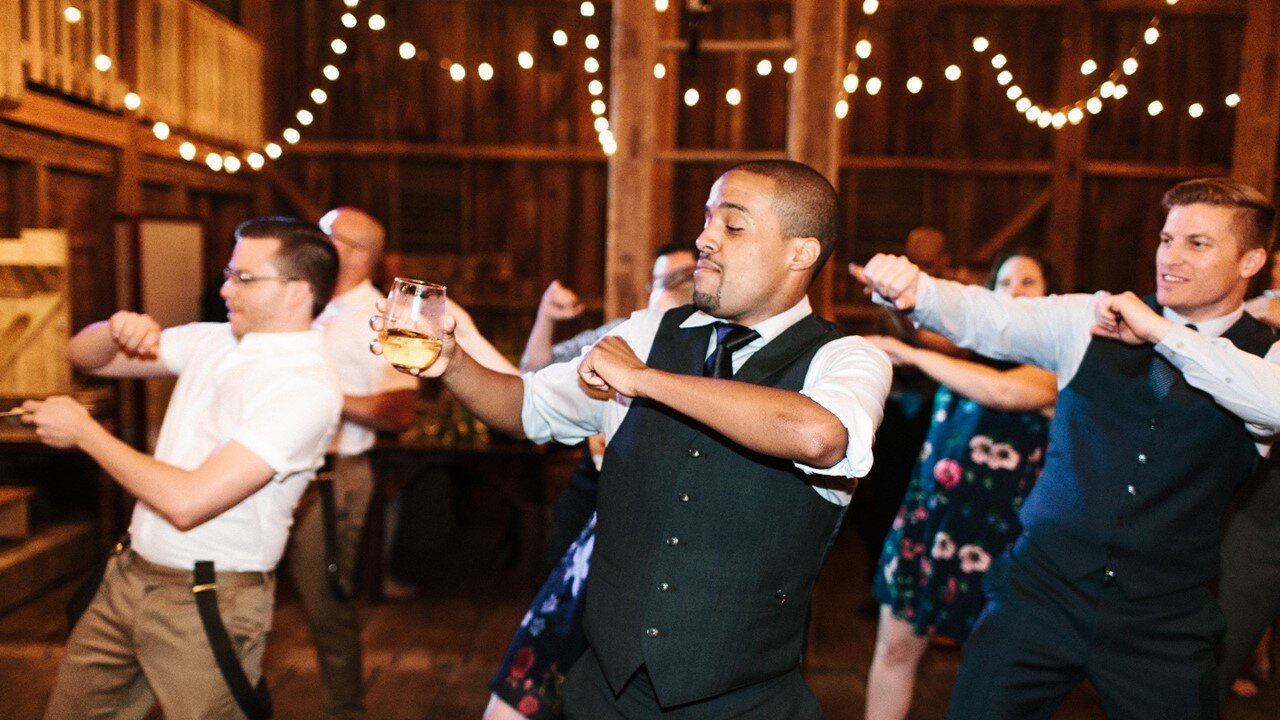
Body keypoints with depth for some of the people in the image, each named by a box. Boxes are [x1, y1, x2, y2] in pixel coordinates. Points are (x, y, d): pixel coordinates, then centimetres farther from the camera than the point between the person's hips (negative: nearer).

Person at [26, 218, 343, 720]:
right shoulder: (212, 341, 4)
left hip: (209, 602, -7)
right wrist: (116, 330, -10)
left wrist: (83, 431, -15)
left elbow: (187, 502, -27)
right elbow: (84, 356, 14)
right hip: (129, 577, 8)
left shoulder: (306, 387, -22)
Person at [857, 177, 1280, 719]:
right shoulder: (1090, 320, 2)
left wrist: (1163, 333, -22)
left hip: (1163, 623, 0)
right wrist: (912, 290, -31)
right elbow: (990, 319, -12)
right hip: (1042, 589, 0)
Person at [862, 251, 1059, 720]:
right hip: (926, 512, 5)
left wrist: (914, 355, -24)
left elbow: (1005, 390, -25)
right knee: (896, 647, 8)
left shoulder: (1054, 364, -6)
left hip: (990, 528, -4)